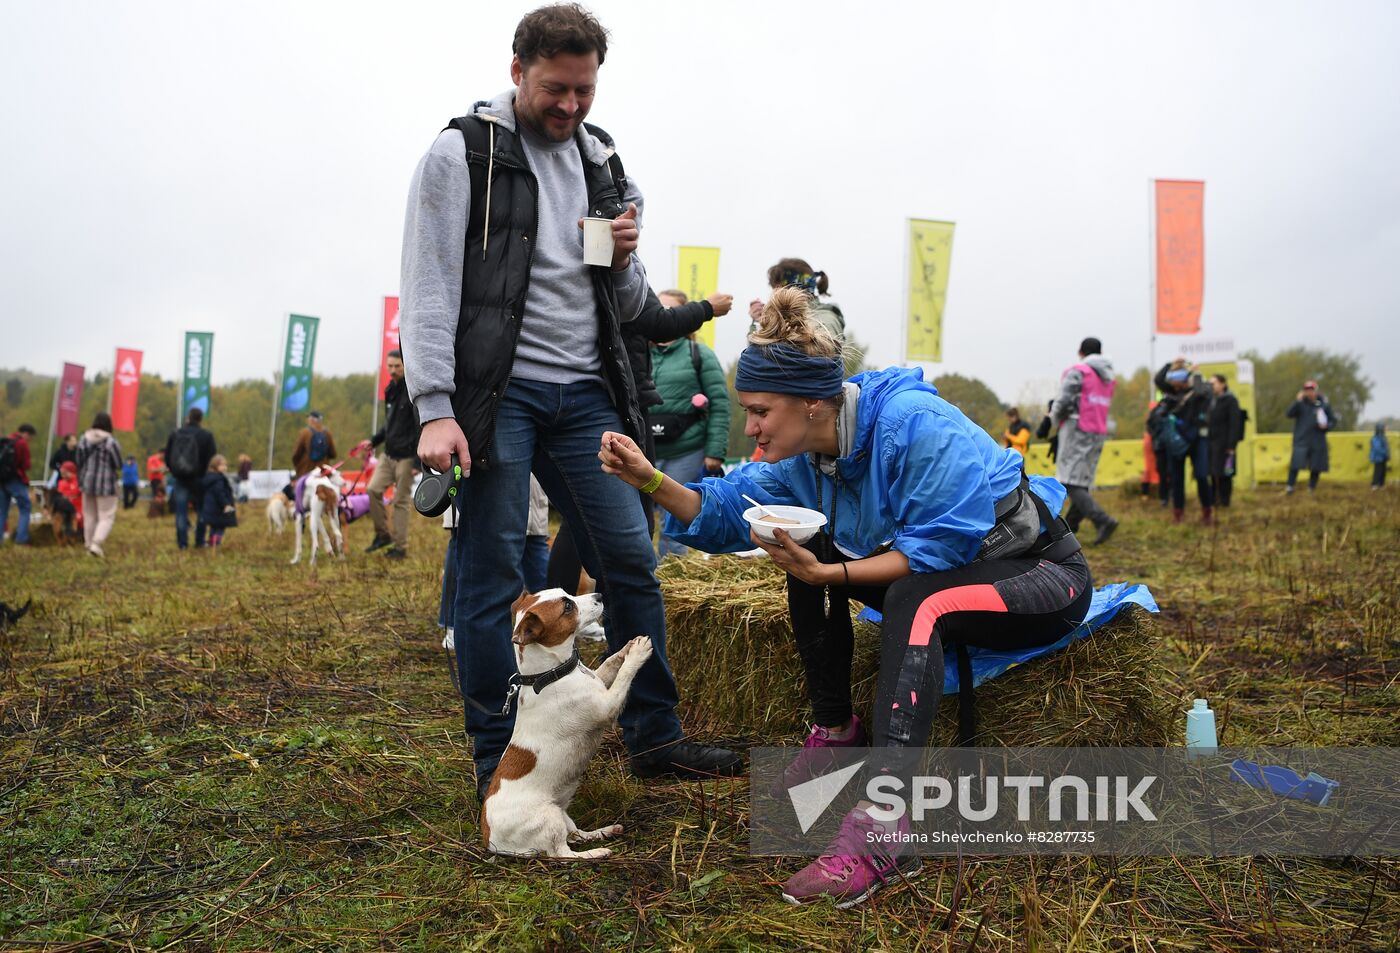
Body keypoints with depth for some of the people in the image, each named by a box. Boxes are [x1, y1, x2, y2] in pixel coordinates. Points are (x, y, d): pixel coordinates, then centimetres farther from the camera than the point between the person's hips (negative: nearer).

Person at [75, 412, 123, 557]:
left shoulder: (83, 439, 2)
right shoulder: (111, 442, -15)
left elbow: (79, 462, 7)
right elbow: (118, 465, -11)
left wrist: (80, 481, 16)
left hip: (87, 482, 5)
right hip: (106, 484, -5)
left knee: (90, 515, 15)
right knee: (107, 516, 1)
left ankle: (89, 544, 19)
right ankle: (96, 544, -13)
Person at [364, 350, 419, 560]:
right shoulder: (390, 391, 12)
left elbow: (421, 430, -16)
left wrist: (418, 462, -19)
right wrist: (373, 441, 10)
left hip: (406, 457, -7)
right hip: (388, 454, 7)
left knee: (402, 501, -2)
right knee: (374, 490, -3)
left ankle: (400, 547, 7)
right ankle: (382, 534, 12)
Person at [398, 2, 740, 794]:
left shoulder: (604, 165, 17)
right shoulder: (463, 153, 1)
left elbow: (628, 310, 20)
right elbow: (430, 290, -6)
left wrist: (625, 262, -2)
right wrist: (435, 409, -15)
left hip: (585, 394, 5)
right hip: (498, 394, -5)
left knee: (632, 562, 3)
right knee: (493, 577, -2)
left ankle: (655, 738, 17)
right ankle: (500, 769, 11)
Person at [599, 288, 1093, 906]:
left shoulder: (914, 421, -28)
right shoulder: (805, 453, -3)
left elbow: (941, 548, -28)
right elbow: (723, 513, -2)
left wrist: (828, 574, -34)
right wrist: (649, 479, -18)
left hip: (1044, 575, -8)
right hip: (941, 568, 8)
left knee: (917, 601, -37)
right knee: (806, 553, 0)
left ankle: (880, 825, -40)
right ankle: (835, 731, 8)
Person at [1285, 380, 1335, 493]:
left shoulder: (1324, 404, 6)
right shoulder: (1301, 403, 2)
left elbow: (1333, 421, 13)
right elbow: (1289, 414, -12)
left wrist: (1326, 426, -8)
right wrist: (1297, 401, -20)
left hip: (1318, 442, 2)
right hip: (1301, 440, -2)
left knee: (1316, 467, 5)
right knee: (1296, 464, -14)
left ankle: (1311, 488, 19)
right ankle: (1290, 487, -9)